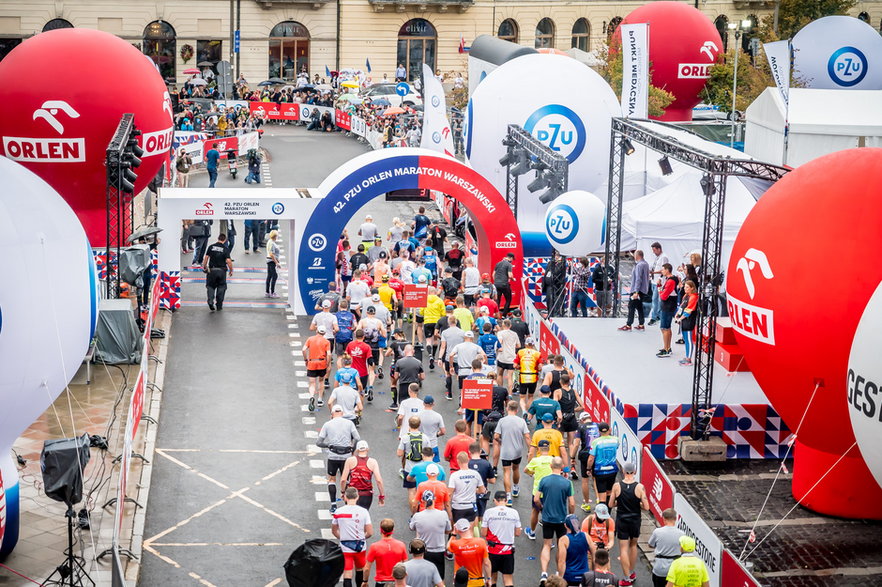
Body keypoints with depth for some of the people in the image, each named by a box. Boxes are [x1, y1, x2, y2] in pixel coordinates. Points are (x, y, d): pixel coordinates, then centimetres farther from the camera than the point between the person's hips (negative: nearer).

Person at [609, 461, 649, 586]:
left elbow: (611, 504, -3)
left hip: (621, 521, -1)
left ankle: (627, 578, 4)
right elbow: (646, 507, -12)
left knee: (623, 548, 4)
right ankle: (632, 573, 33)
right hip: (635, 520, 1)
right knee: (633, 545, 21)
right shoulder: (639, 487, -14)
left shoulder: (617, 486, -12)